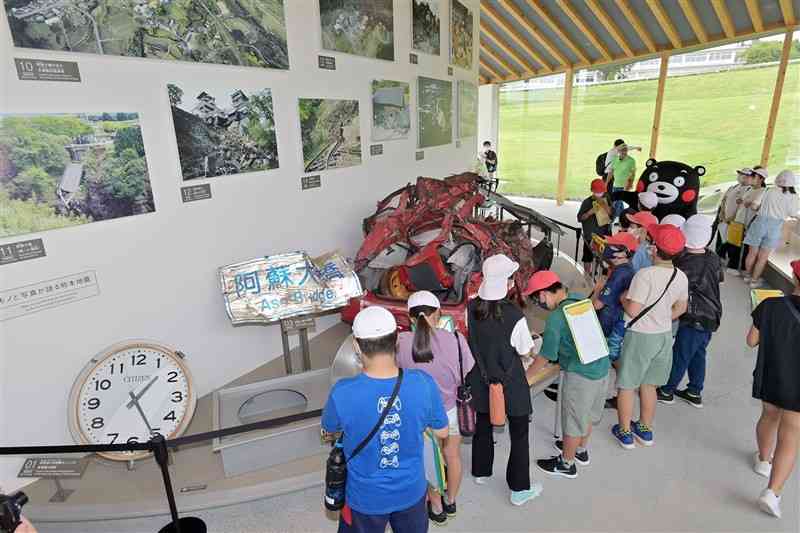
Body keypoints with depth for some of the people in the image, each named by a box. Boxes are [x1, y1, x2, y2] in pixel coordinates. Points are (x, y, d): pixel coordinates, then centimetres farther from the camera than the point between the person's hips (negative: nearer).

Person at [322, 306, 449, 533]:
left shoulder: (343, 393, -29)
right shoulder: (424, 383, -24)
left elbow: (329, 429, -6)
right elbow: (442, 432, -7)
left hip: (366, 498, -1)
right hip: (411, 493, 2)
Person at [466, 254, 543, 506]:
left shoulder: (472, 308, -13)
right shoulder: (514, 315, -27)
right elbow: (525, 351, -14)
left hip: (480, 379, 5)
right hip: (511, 384, -4)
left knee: (483, 426, 25)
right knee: (519, 434, 15)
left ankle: (481, 472, 46)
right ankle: (520, 489, 29)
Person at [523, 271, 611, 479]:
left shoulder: (555, 318, -22)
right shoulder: (579, 298, -2)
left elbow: (546, 357, -15)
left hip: (580, 375, -8)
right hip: (602, 367, 8)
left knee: (573, 421, 12)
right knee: (588, 414, 26)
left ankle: (566, 464, 31)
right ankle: (581, 451, 48)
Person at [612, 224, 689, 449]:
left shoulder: (646, 274, -26)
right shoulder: (681, 277, -3)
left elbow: (632, 310, -27)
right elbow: (680, 308, 11)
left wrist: (622, 297, -8)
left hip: (640, 336, -7)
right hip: (664, 335, 7)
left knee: (626, 386, 11)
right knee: (648, 385, 22)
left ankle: (625, 433, 24)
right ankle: (645, 430, 36)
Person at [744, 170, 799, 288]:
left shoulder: (769, 191, -7)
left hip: (761, 222, 0)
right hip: (775, 226, 0)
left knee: (752, 253, 14)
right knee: (763, 257, 8)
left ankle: (748, 275, 28)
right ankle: (754, 280, 14)